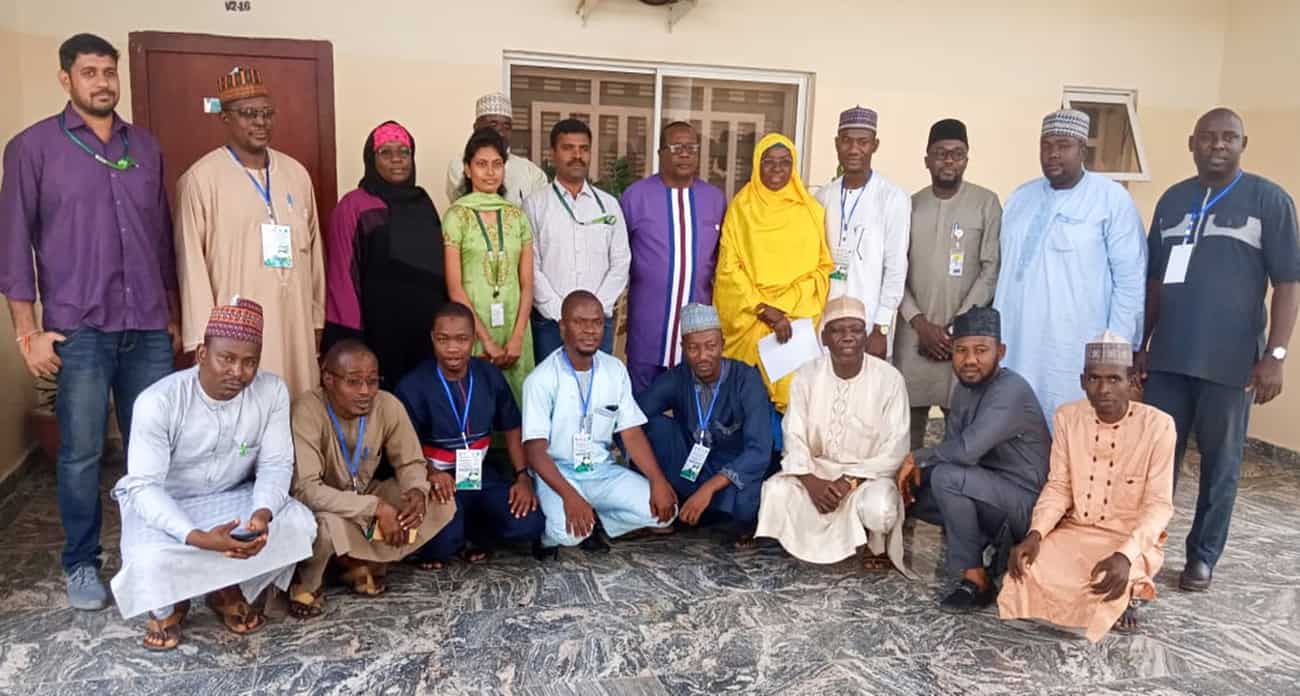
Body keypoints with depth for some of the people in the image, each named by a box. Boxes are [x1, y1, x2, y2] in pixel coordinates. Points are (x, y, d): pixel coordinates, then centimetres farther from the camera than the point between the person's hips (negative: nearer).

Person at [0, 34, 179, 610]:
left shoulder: (145, 147, 11)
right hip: (79, 330, -3)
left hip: (148, 328, 3)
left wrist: (174, 316, 15)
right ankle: (81, 563, 20)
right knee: (81, 453, 5)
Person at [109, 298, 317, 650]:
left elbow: (275, 464, -13)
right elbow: (144, 485, -27)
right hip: (162, 501, -3)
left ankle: (230, 591, 6)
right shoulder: (158, 401, -27)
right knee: (150, 561, -33)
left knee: (300, 524, -21)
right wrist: (197, 537, -42)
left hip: (232, 496, 3)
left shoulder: (272, 391, -17)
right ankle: (167, 605, 7)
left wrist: (263, 513, -34)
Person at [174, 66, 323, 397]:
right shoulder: (200, 179, -5)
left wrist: (316, 318, 13)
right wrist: (202, 338, -8)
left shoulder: (296, 173, 11)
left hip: (296, 324, 5)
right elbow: (192, 264, -6)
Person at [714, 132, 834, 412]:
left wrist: (784, 308, -8)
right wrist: (765, 310, -11)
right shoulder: (741, 208, 3)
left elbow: (823, 267, 5)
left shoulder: (811, 210, 6)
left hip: (797, 320, 1)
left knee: (792, 390, -7)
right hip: (748, 320, 0)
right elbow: (729, 269, -1)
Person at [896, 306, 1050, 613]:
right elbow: (951, 446, 6)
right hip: (992, 490, 9)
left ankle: (977, 580, -16)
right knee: (911, 491, 5)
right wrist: (917, 468, -13)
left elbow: (966, 449, -34)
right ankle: (994, 540, 7)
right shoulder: (964, 389, 4)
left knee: (947, 477, -31)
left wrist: (917, 458, -19)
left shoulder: (1010, 390, -25)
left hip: (1027, 502, -9)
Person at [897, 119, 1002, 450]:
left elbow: (991, 271, -4)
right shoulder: (911, 205, 8)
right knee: (909, 416, 3)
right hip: (914, 332, 2)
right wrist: (920, 322, -7)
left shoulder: (986, 203, 1)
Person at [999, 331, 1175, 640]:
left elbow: (1159, 505, -15)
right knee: (1027, 570, -23)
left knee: (1109, 586, -33)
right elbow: (1058, 487, -1)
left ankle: (1128, 591, 7)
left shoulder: (1157, 425, -14)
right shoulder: (1068, 416, -3)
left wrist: (1125, 555, -31)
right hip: (1075, 530, 4)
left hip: (1133, 539, -3)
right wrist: (1035, 534, -19)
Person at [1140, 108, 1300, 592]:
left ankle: (1202, 556, 21)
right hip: (1168, 357, 3)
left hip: (1231, 362, -3)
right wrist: (1139, 344, 12)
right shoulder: (1173, 200, 10)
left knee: (1219, 465, 8)